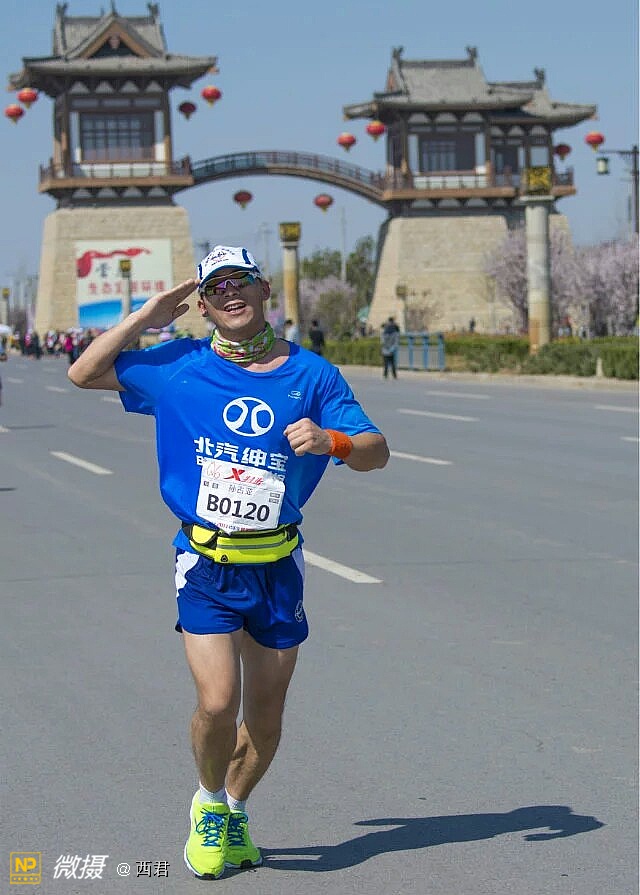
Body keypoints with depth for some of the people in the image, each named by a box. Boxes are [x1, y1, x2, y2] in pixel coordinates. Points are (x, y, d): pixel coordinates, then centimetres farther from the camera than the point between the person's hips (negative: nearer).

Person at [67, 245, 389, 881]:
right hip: (207, 565, -1)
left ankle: (234, 811, 36)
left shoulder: (310, 374, 2)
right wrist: (147, 316, -1)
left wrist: (330, 440, -20)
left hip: (277, 566, 2)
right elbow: (84, 373, 7)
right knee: (217, 702, -14)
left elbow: (376, 452, 2)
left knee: (265, 719, 8)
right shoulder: (178, 366, 3)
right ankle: (209, 804, 16)